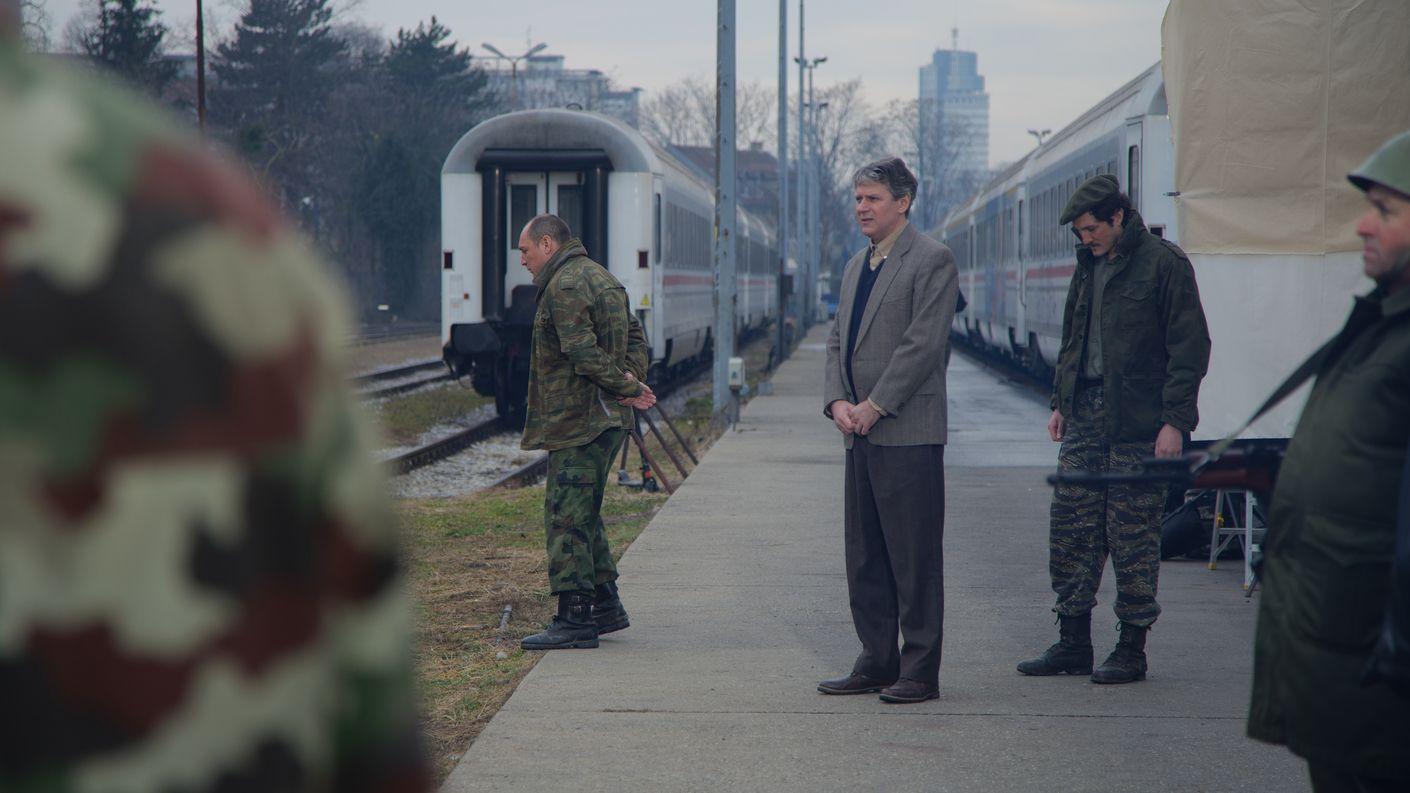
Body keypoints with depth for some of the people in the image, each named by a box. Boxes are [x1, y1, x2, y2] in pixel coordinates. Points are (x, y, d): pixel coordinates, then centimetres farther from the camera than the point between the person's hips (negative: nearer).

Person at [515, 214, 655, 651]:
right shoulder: (601, 278, 19)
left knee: (566, 516, -9)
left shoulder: (565, 286, -14)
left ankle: (575, 617, -11)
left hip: (578, 421, -10)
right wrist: (631, 381, 4)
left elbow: (582, 352, -22)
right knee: (583, 515, 17)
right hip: (607, 419, 10)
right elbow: (636, 338, 20)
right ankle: (605, 606, 22)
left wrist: (625, 386, -13)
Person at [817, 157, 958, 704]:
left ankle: (920, 672, 1)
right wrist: (837, 401, -1)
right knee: (864, 555, 11)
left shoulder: (932, 261, -7)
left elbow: (923, 345, -15)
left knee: (914, 557, -4)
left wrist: (874, 407, -15)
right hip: (861, 432, 8)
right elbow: (839, 340, 17)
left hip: (908, 432, -8)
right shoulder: (857, 265, 18)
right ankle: (877, 663, 19)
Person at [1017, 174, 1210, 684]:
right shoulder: (1089, 265, 15)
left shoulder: (1163, 263, -8)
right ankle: (1073, 643, 14)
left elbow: (1191, 345, -10)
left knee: (1132, 536, -1)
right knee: (1070, 530, 6)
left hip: (1138, 424, -7)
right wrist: (1061, 402, 18)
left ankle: (1132, 649, 7)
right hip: (1085, 415, 7)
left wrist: (1175, 420, -15)